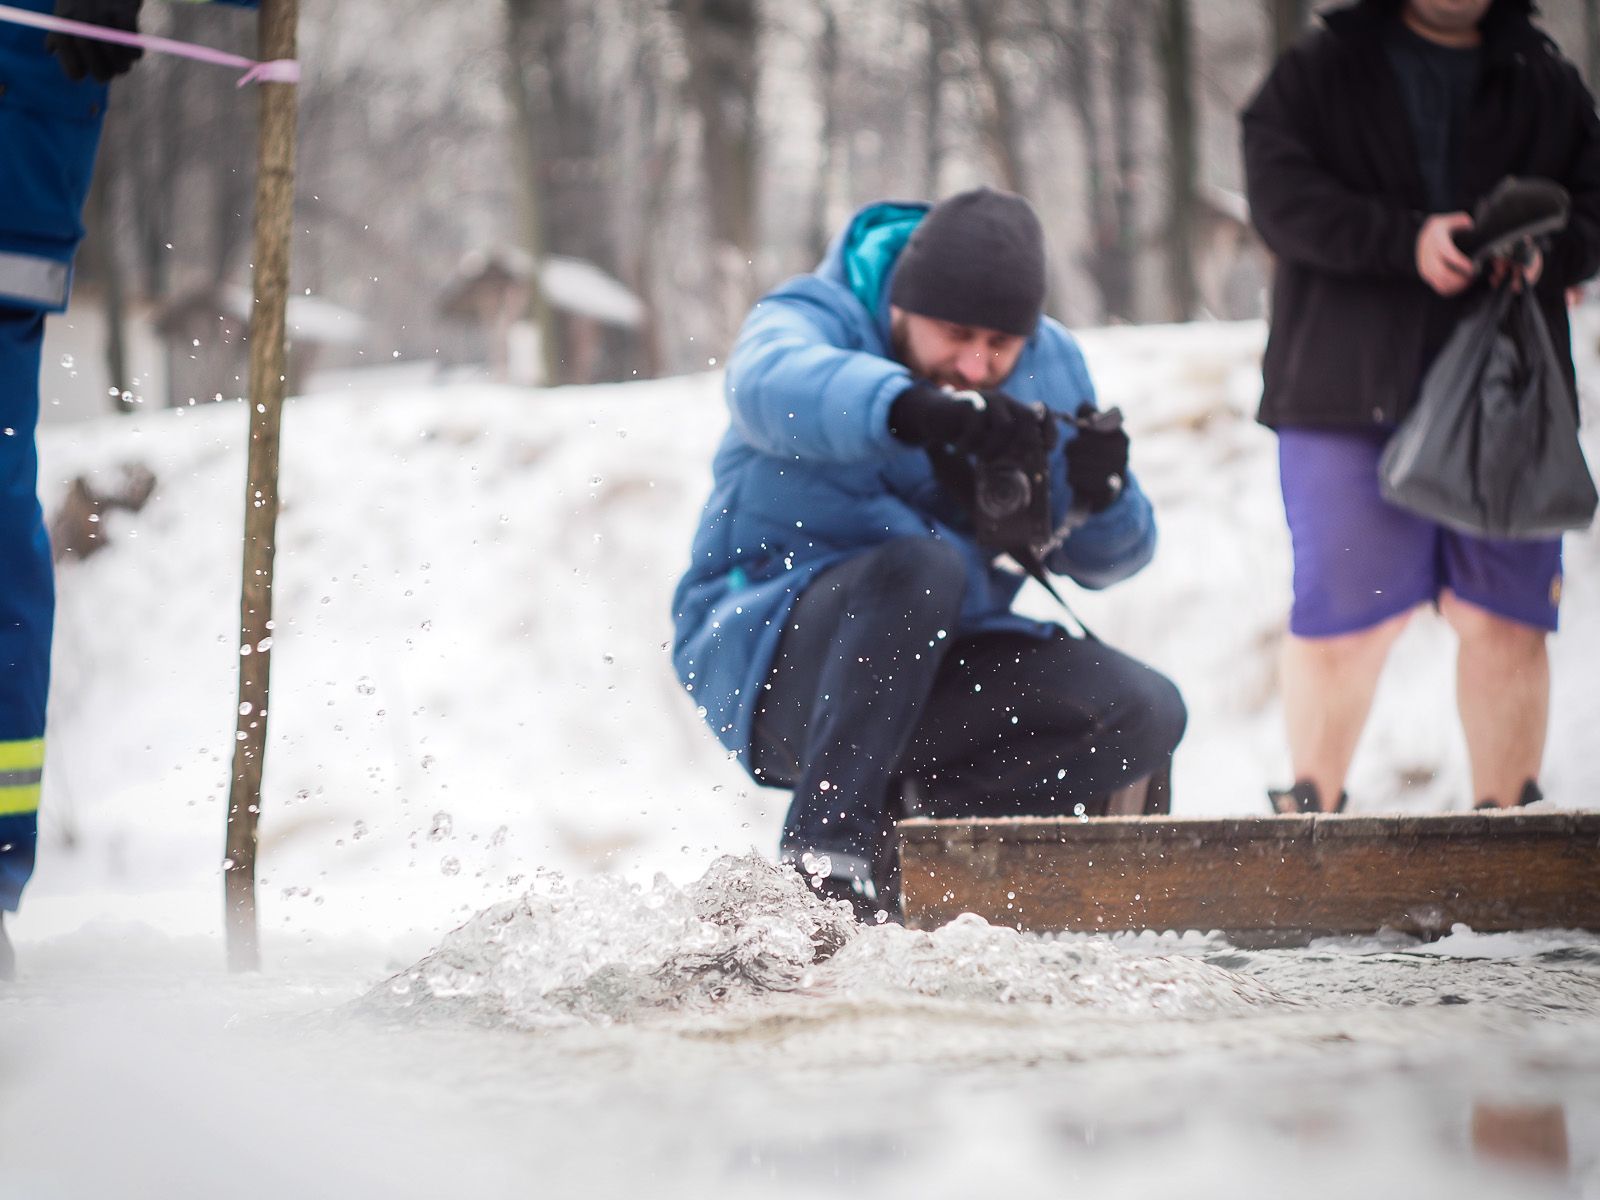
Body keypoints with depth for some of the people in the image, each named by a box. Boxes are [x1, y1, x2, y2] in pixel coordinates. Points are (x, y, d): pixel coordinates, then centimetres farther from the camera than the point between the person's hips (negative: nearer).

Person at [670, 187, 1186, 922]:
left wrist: (1101, 495, -18)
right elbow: (773, 384, -40)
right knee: (919, 566, -36)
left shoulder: (1048, 367, 4)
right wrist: (917, 407, -59)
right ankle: (826, 840, -33)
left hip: (935, 664, 6)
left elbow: (1100, 560, 7)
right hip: (768, 656, -5)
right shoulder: (815, 318, -12)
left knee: (1145, 715, -14)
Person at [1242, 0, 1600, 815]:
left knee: (1505, 616, -1)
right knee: (1343, 616, -2)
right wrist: (1408, 240, -18)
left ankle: (1506, 812, 8)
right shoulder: (1319, 73, 9)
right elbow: (1282, 197, -5)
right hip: (1349, 396, -2)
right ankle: (1311, 808, 13)